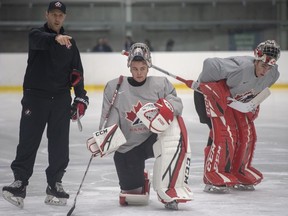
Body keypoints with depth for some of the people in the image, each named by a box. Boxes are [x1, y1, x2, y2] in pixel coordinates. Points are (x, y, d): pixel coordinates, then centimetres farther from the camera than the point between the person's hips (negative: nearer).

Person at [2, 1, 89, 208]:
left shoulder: (70, 43, 13)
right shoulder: (36, 34, 0)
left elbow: (77, 73, 14)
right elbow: (40, 41, -26)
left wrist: (81, 99, 4)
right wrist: (55, 38, -47)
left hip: (61, 98, 4)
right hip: (35, 96, -4)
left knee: (60, 144, 2)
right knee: (28, 140, -8)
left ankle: (55, 184, 10)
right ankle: (19, 183, -8)